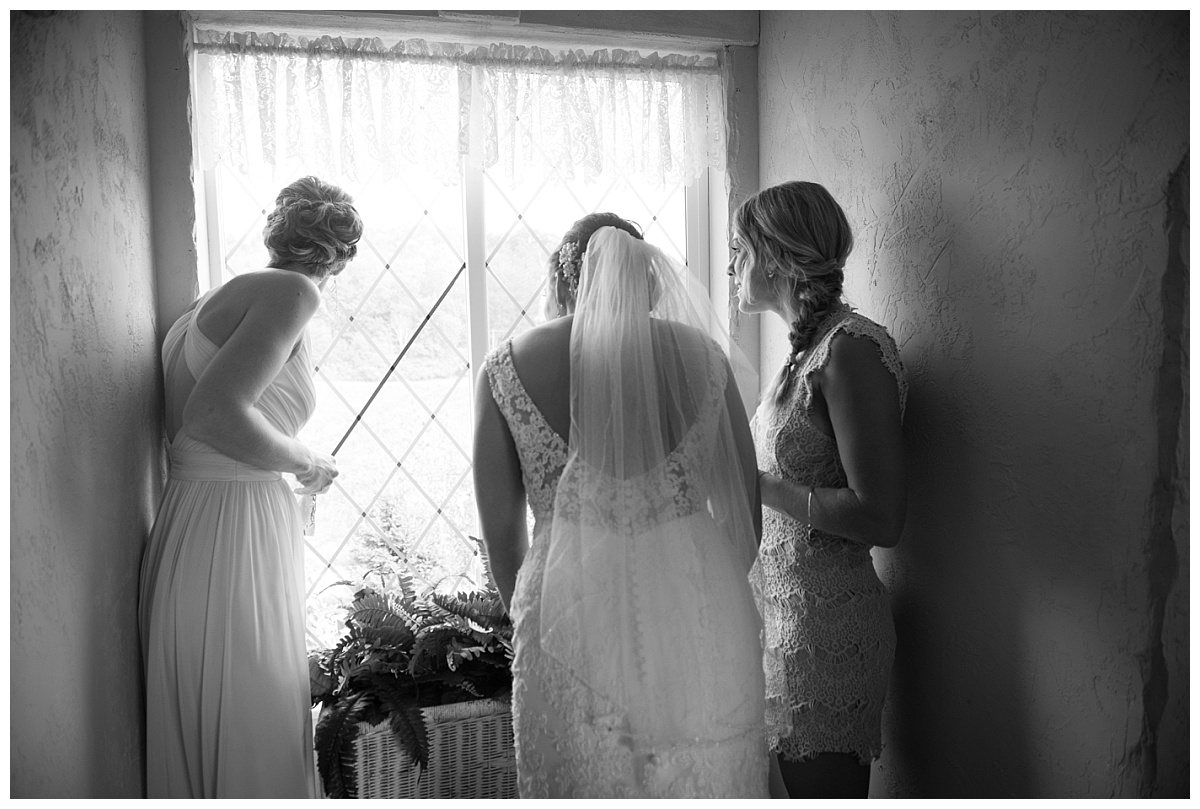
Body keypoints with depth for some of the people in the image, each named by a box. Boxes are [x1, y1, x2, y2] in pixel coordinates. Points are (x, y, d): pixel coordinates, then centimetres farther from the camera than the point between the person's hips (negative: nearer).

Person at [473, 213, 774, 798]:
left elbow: (501, 531, 3)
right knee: (701, 785, 16)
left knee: (581, 786, 14)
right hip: (699, 616, 2)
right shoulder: (701, 356, 3)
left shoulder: (509, 367, 0)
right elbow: (745, 513, 8)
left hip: (571, 613, -1)